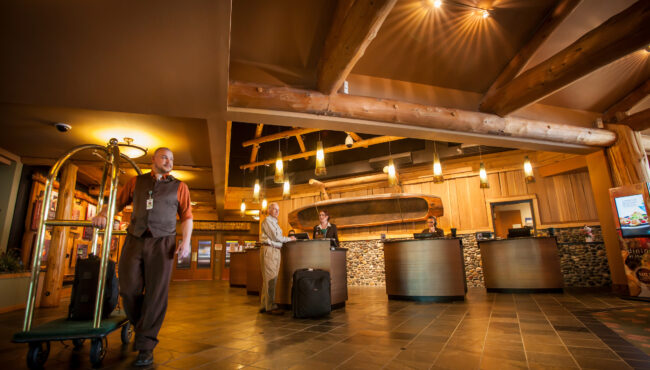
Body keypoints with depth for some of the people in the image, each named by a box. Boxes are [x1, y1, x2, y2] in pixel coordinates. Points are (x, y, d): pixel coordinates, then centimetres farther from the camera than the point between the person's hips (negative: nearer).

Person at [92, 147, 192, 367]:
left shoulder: (179, 187, 9)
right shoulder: (136, 182, 16)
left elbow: (187, 216, 5)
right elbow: (118, 202, 15)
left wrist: (186, 241, -7)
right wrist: (103, 214, -6)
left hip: (162, 242, -2)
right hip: (134, 240, 2)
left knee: (156, 294, -4)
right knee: (129, 290, 3)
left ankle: (146, 346, 6)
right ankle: (140, 328, 29)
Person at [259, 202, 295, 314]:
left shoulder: (275, 222, 23)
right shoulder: (267, 220, -6)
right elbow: (275, 237, -12)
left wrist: (288, 239, 8)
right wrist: (289, 239, -2)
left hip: (276, 250, 9)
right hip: (269, 250, -9)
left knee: (273, 278, 9)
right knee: (270, 278, -8)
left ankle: (264, 306, 16)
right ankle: (270, 307, -4)